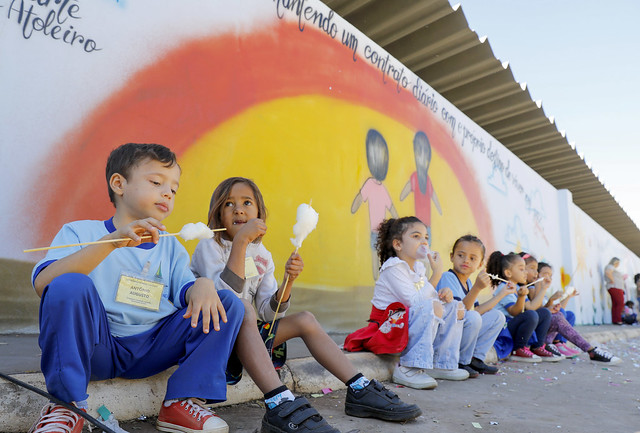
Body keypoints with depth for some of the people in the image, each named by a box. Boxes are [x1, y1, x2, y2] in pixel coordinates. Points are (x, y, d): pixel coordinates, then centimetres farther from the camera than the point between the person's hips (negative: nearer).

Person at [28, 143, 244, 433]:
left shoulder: (170, 247, 15)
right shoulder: (81, 232, 0)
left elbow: (185, 290, 0)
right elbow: (42, 284, -18)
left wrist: (202, 285, -25)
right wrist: (112, 242, -30)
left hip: (152, 351, 4)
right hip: (97, 347, -3)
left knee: (227, 303, -8)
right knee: (70, 285, -30)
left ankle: (181, 403, -10)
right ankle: (67, 406, -15)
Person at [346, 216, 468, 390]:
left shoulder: (419, 267, 11)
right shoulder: (393, 268, -17)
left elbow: (428, 297, 9)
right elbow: (416, 302, -25)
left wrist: (443, 295, -12)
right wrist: (436, 274, -22)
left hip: (410, 325, 9)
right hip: (388, 326, -9)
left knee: (455, 307, 7)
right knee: (433, 307, -31)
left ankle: (440, 364, 5)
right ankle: (407, 369, -26)